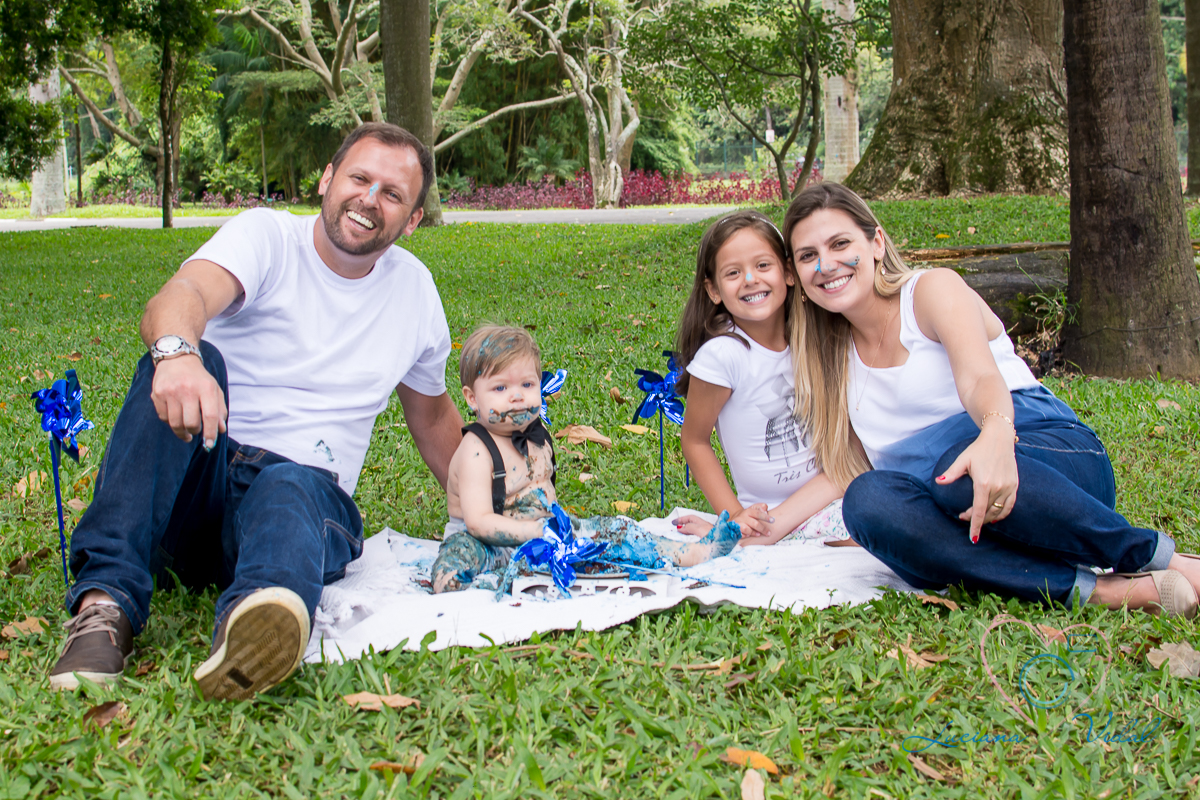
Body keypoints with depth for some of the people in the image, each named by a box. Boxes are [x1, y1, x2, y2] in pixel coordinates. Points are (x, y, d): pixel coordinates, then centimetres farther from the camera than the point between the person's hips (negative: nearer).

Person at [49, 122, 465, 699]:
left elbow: (431, 413, 28)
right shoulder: (267, 236, -1)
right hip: (198, 479, -1)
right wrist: (176, 352, -48)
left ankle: (251, 626, -74)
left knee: (291, 491, -37)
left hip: (307, 484, 1)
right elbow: (181, 296, -24)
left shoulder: (414, 287, 13)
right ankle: (107, 601, -41)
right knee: (191, 363, -32)